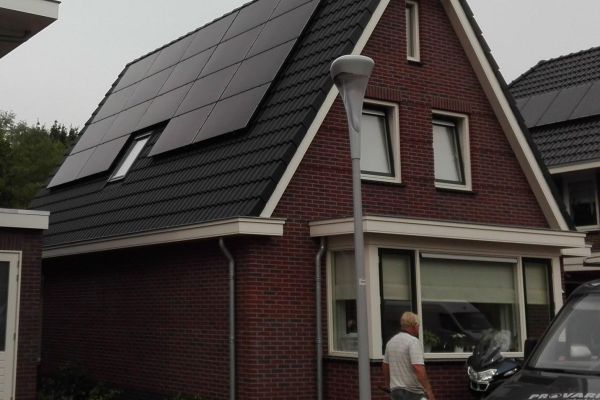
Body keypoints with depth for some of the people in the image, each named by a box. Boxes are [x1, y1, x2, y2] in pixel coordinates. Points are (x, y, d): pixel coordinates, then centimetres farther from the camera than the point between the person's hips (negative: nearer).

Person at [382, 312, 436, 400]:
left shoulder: (391, 342, 10)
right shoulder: (414, 341, -15)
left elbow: (385, 365, 19)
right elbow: (418, 368, -25)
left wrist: (388, 384, 32)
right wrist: (429, 392, -24)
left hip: (395, 389, 8)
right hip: (412, 392, -8)